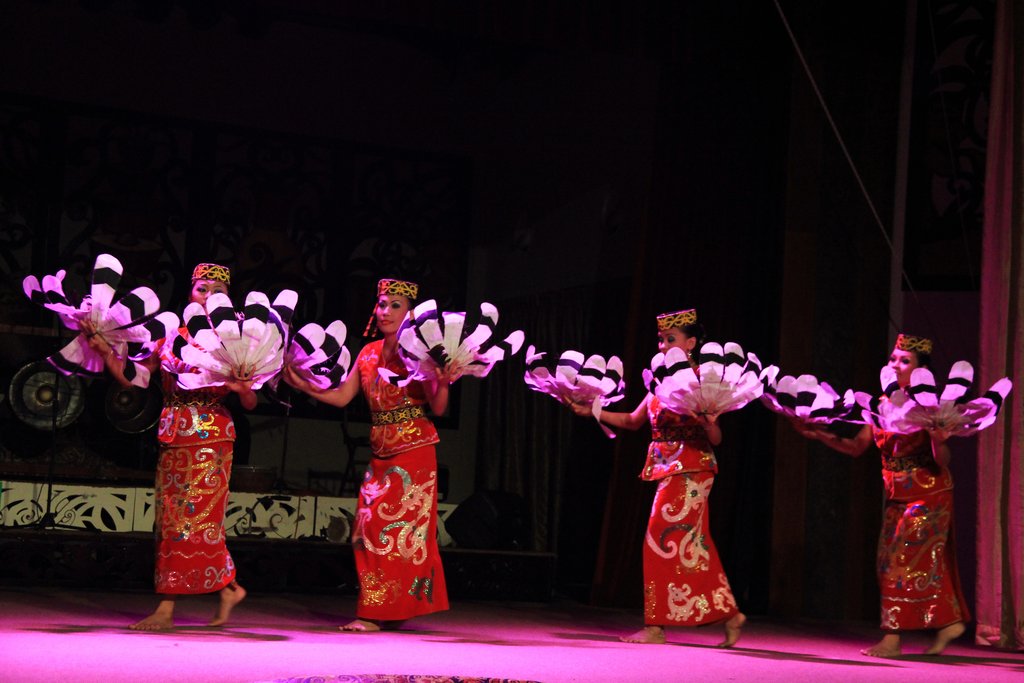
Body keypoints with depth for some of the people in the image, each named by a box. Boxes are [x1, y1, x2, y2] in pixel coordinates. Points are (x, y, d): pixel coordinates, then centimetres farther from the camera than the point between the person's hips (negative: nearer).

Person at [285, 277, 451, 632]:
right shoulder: (369, 353, 10)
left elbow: (438, 409, -11)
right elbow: (342, 396, 10)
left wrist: (443, 383, -30)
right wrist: (304, 385, 1)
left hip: (413, 452, -6)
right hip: (380, 454, 6)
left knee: (392, 526, -8)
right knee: (369, 528, 3)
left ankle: (377, 613, -5)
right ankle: (382, 610, 11)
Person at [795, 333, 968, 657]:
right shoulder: (882, 403, 3)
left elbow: (942, 462, -17)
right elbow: (857, 447, 6)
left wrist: (938, 441, -38)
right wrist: (822, 435, -6)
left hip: (929, 494, -7)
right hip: (897, 495, 7)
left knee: (905, 558, -9)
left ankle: (893, 637, -6)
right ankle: (950, 621, 18)